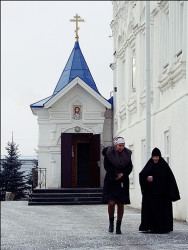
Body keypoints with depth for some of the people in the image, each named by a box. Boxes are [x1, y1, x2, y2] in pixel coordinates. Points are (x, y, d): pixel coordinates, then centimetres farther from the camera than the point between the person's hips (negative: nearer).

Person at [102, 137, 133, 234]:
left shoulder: (127, 154, 3)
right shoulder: (108, 153, -6)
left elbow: (129, 167, 5)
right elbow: (107, 166, -8)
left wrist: (122, 174, -9)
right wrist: (116, 174, -12)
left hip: (122, 182, 3)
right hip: (111, 181, -2)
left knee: (121, 204, 0)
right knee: (111, 202, -13)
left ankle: (118, 226, 8)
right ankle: (111, 222, 11)